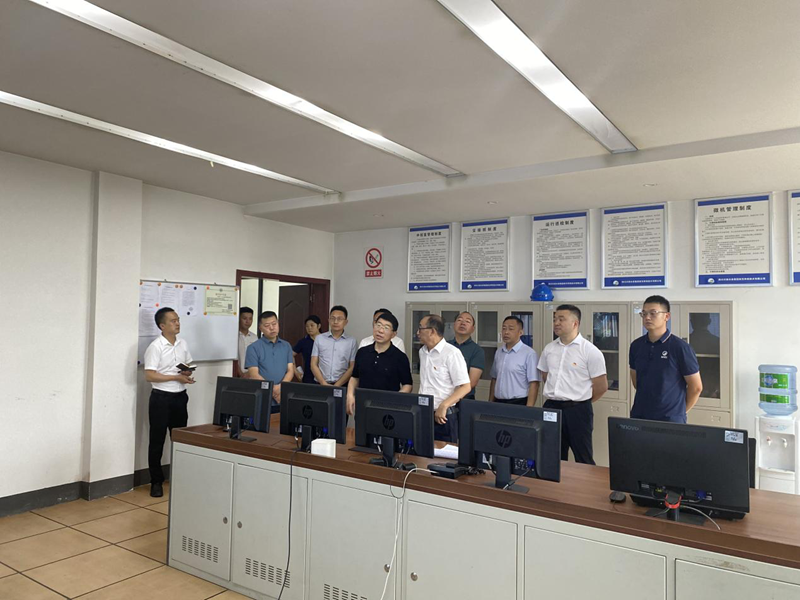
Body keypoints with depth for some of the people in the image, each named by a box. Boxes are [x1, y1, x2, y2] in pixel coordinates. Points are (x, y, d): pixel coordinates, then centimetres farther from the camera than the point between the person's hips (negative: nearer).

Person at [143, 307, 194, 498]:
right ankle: (156, 482, 16)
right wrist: (176, 378, -20)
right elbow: (149, 375, -17)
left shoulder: (183, 343, 6)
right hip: (161, 398, -6)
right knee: (157, 441, 5)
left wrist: (188, 372, -5)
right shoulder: (155, 347, -14)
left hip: (180, 396, 6)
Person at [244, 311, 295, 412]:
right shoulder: (253, 348, -1)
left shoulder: (286, 346, 10)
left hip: (283, 400, 3)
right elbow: (253, 375, -9)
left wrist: (280, 387, -14)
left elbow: (290, 370, 5)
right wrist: (273, 390, -18)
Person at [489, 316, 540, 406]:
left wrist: (528, 409, -18)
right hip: (498, 402, 5)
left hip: (518, 404, -5)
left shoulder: (529, 353, -11)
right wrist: (490, 403, 10)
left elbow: (534, 384, -13)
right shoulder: (498, 352, 8)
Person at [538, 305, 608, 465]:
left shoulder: (590, 350, -8)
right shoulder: (549, 348, 8)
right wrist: (555, 399, 14)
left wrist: (581, 401, 4)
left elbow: (601, 386, -5)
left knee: (583, 459, 4)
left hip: (577, 410, -5)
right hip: (551, 408, 5)